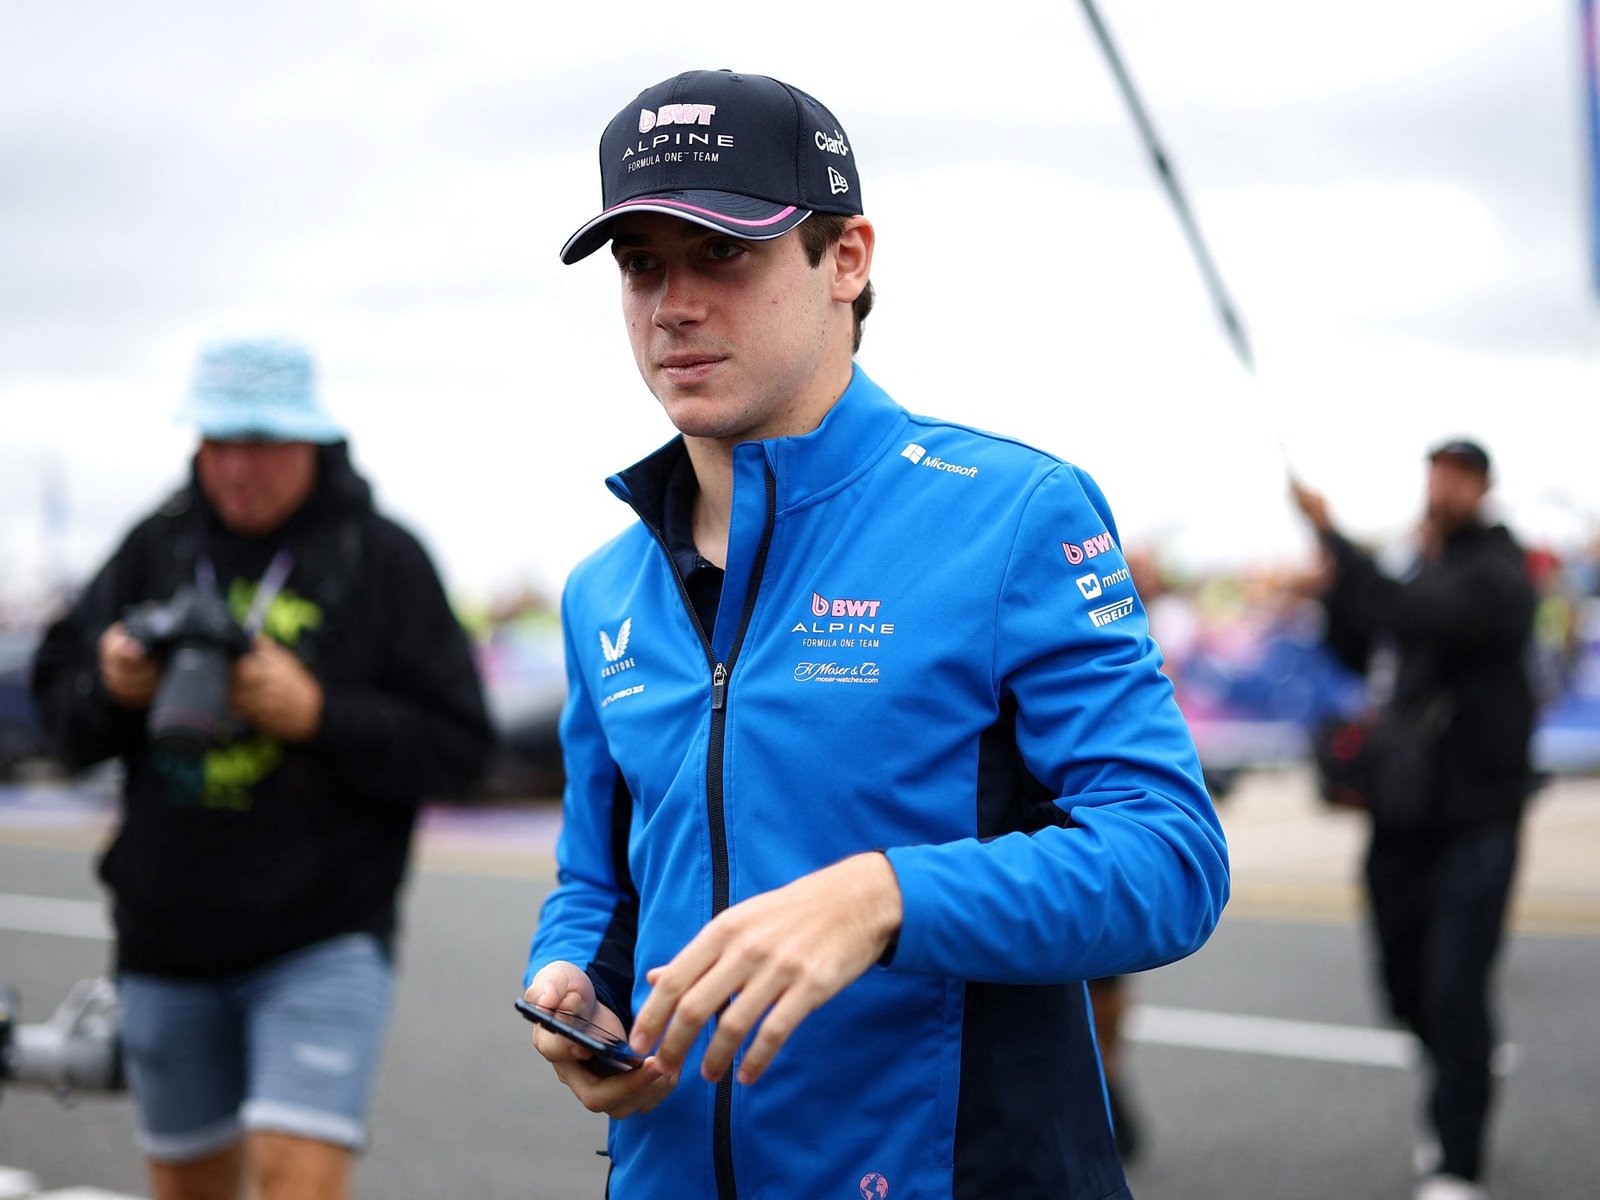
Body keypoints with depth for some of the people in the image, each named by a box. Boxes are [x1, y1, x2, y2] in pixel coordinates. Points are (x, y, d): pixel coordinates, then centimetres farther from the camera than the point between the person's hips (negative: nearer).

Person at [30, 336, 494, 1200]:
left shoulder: (382, 559, -3)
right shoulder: (159, 546, 6)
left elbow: (456, 744, -8)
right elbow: (57, 702, 8)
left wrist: (318, 714, -21)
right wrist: (111, 690, -14)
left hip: (323, 940, -4)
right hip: (167, 936, 5)